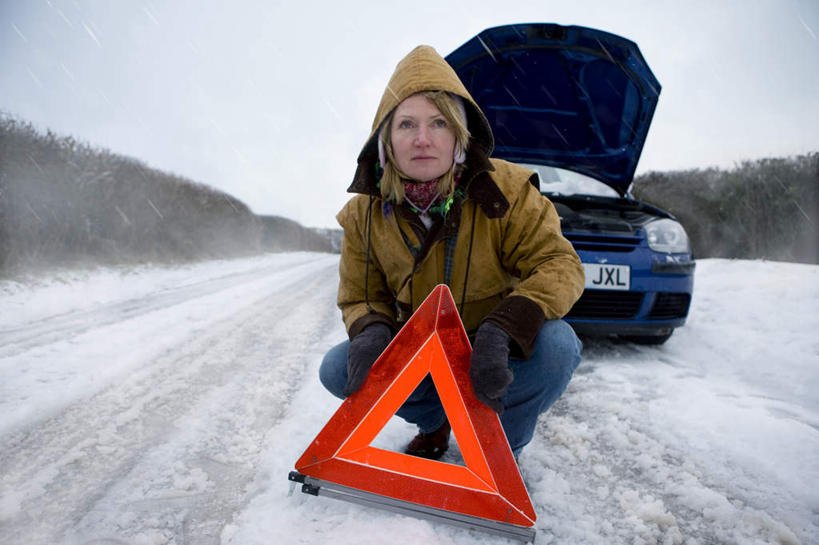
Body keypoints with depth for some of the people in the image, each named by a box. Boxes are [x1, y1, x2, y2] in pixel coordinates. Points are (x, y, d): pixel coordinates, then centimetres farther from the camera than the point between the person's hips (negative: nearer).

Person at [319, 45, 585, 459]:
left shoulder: (505, 191, -17)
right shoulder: (365, 214, -9)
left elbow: (559, 265, -20)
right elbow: (360, 299, -2)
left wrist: (501, 330, -37)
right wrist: (372, 332, -29)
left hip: (498, 354, -2)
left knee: (556, 345, -32)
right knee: (337, 370, -15)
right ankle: (435, 420, 12)